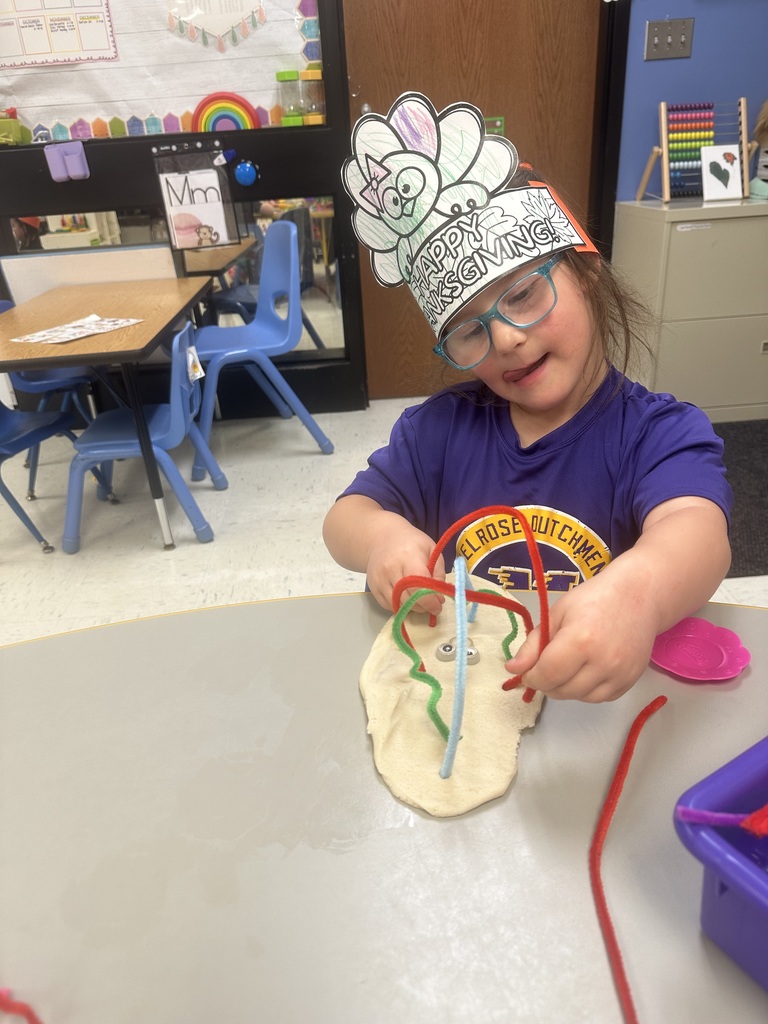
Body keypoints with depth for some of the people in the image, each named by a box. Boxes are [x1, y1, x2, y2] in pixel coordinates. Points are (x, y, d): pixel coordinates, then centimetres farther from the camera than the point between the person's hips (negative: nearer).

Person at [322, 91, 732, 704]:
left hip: (603, 699, -1)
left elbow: (699, 532, -25)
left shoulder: (659, 434, -6)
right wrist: (382, 536, -21)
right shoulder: (439, 427, 3)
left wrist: (637, 591, -47)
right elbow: (343, 519, 3)